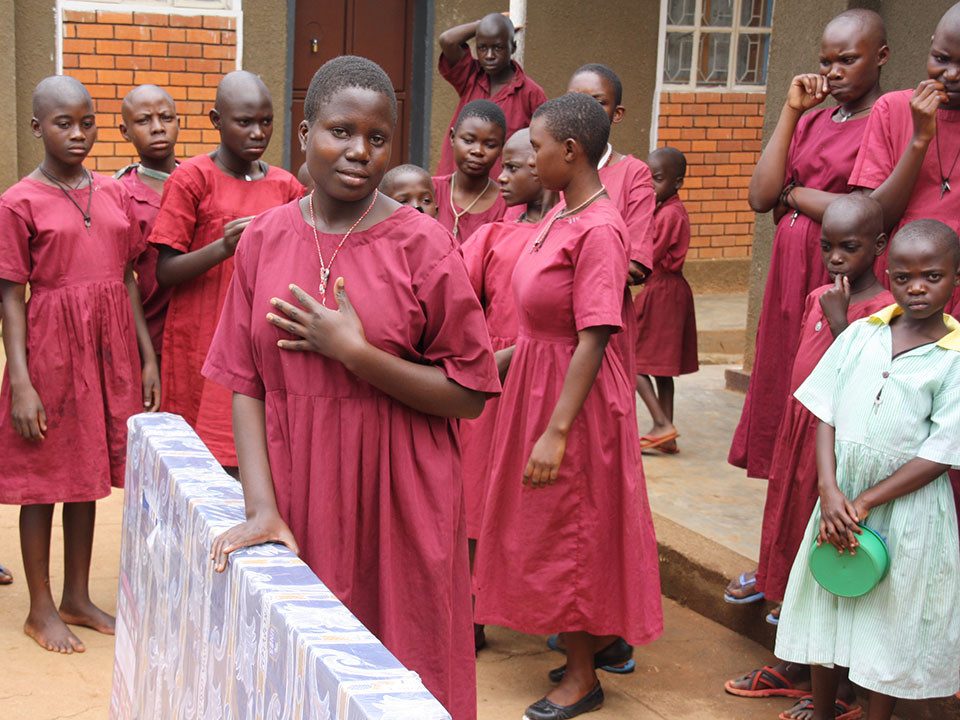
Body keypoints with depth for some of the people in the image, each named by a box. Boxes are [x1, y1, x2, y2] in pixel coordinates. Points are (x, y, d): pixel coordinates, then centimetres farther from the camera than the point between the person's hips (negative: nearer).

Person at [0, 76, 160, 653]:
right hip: (50, 347, -5)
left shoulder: (115, 193, 7)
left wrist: (148, 357, 8)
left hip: (109, 348, 5)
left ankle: (78, 598, 26)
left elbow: (128, 281, 11)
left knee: (87, 474, 13)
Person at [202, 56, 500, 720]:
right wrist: (262, 507, -8)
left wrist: (354, 351, -17)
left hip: (397, 504, -2)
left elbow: (471, 395, -8)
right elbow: (245, 384, 2)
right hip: (298, 504, 3)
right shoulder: (265, 239, 3)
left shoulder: (423, 245, -7)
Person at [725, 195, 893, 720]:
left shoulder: (882, 309, -15)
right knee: (795, 551, 17)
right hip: (799, 439, 8)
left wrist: (840, 319, -24)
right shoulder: (819, 297, 9)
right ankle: (797, 667, 33)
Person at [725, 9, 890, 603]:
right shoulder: (811, 120, 15)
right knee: (785, 424, 10)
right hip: (789, 283, 7)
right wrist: (790, 112, 1)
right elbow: (762, 197, 4)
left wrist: (796, 195, -3)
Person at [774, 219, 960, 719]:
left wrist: (863, 504, -16)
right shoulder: (861, 333, 1)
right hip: (841, 494, 4)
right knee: (826, 606, 14)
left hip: (907, 503, -4)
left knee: (891, 623, 8)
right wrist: (830, 491, -14)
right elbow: (825, 414, 0)